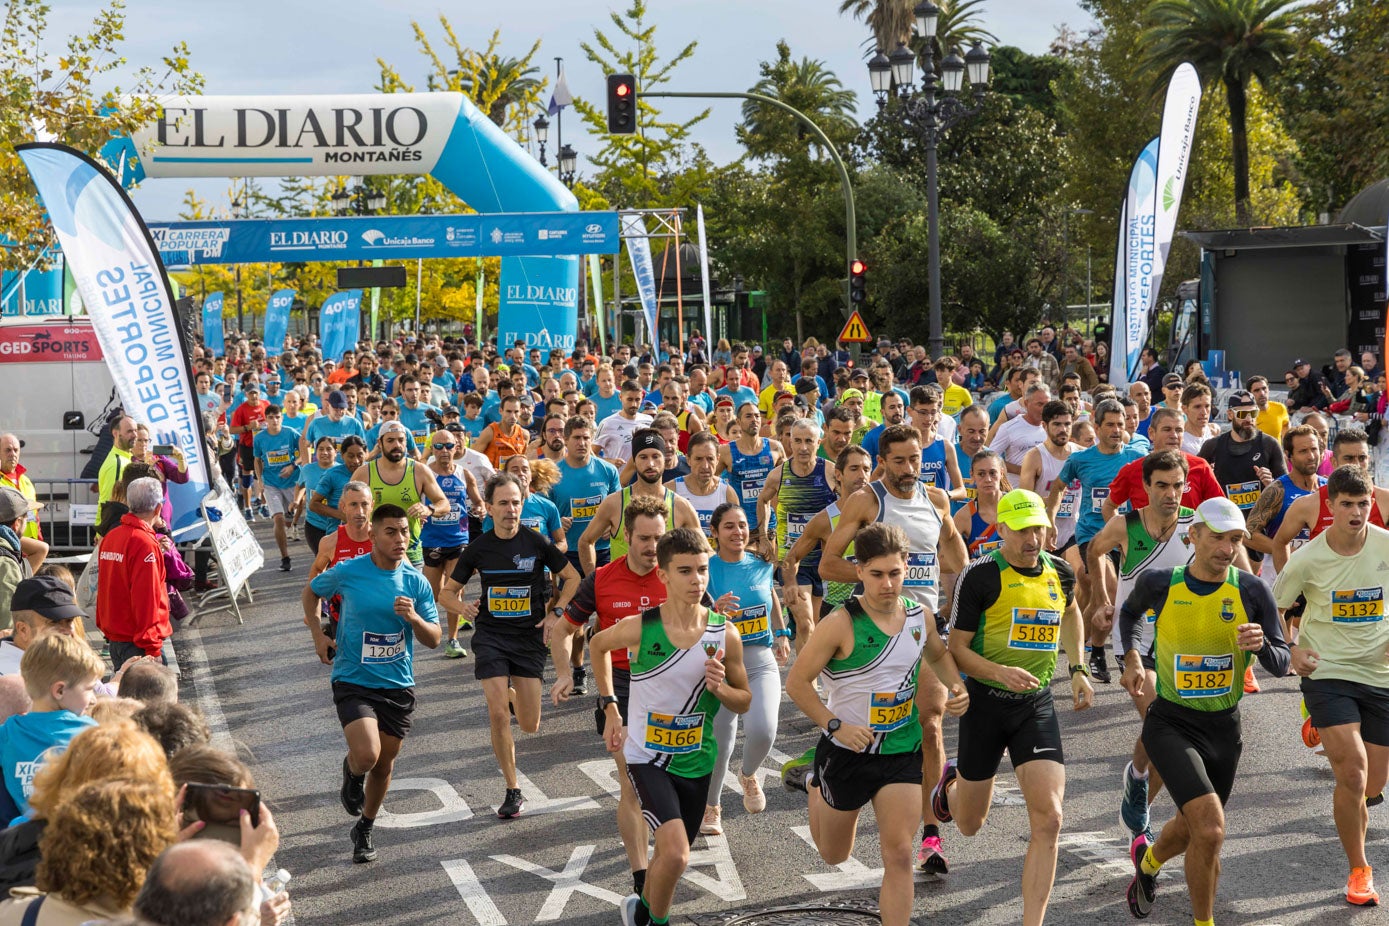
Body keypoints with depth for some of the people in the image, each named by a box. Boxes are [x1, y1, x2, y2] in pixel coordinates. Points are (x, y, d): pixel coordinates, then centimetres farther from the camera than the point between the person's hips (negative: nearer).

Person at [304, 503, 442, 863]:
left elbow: (434, 640, -1)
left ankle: (364, 830, 36)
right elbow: (311, 591, 12)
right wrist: (318, 635, 5)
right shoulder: (348, 572, -10)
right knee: (367, 755, -23)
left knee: (384, 765, 11)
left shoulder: (416, 583, -3)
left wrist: (413, 618, -20)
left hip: (398, 685, 3)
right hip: (353, 681, -3)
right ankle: (351, 771, 15)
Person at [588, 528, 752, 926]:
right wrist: (610, 707, 5)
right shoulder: (639, 628, -16)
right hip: (648, 757, -3)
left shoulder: (725, 635, -10)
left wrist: (720, 688, -20)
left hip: (697, 762, 3)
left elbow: (744, 702, 3)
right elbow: (598, 645, 7)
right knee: (676, 855, -23)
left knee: (669, 857, 18)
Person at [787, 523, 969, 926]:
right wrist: (836, 725, -25)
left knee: (899, 855, -8)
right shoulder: (842, 624, -20)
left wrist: (956, 687, 0)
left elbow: (938, 655, 19)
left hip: (903, 752, 3)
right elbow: (797, 682, -16)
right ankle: (816, 788, 51)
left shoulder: (921, 616, -4)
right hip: (847, 752, -2)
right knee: (834, 855, 20)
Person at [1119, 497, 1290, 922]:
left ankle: (1148, 861, 57)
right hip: (1170, 723, -3)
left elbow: (1281, 665, -5)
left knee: (1191, 829, 21)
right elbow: (1130, 613, 15)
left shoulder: (1252, 591, -9)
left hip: (1224, 727, 3)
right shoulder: (1159, 583, -9)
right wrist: (1133, 659, 2)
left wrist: (1261, 645, -26)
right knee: (1210, 828, -21)